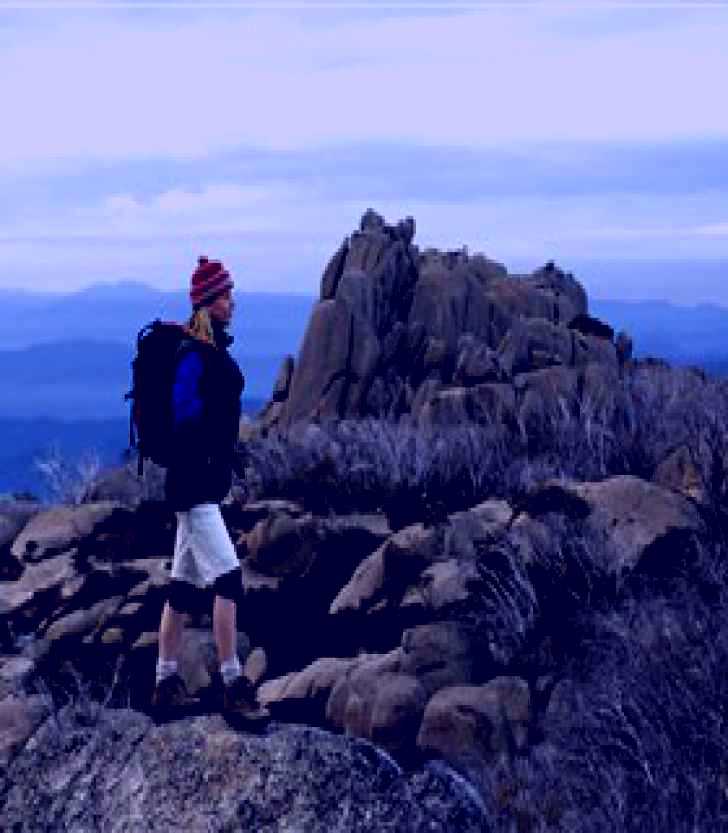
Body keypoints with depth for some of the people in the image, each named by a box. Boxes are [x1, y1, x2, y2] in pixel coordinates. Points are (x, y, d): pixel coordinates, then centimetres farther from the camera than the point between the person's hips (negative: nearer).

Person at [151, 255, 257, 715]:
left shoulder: (214, 350, 13)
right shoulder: (194, 354, -17)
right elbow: (184, 415, -22)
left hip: (207, 482, 10)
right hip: (194, 480, -10)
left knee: (184, 583, 13)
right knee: (227, 578, -11)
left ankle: (167, 682, 19)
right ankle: (233, 683, -9)